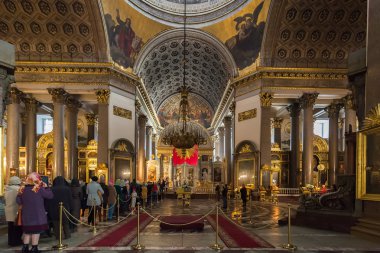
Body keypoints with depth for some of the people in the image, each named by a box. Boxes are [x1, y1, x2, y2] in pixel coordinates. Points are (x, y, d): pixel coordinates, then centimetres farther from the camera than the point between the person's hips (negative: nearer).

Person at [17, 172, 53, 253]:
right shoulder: (39, 189, -14)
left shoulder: (23, 189, 1)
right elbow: (50, 195, -12)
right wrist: (46, 187, -3)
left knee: (27, 231, 18)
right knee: (36, 231, 3)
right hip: (38, 215, -5)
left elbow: (19, 201, 7)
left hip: (26, 216, 5)